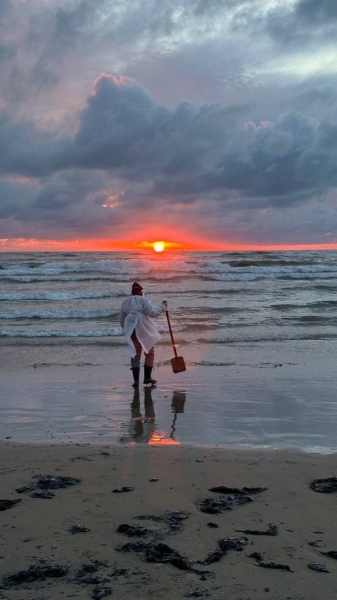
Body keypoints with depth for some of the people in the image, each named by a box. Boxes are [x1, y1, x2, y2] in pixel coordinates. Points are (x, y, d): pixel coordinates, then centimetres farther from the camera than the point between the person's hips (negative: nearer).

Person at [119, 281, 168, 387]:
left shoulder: (126, 302, 13)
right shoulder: (144, 300, -4)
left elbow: (122, 319, 17)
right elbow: (152, 312, -15)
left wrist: (126, 331, 28)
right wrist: (163, 307, -2)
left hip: (131, 330, 5)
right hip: (143, 329, -5)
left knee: (135, 354, 9)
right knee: (149, 353, 11)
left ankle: (136, 380, -1)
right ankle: (147, 377, 11)